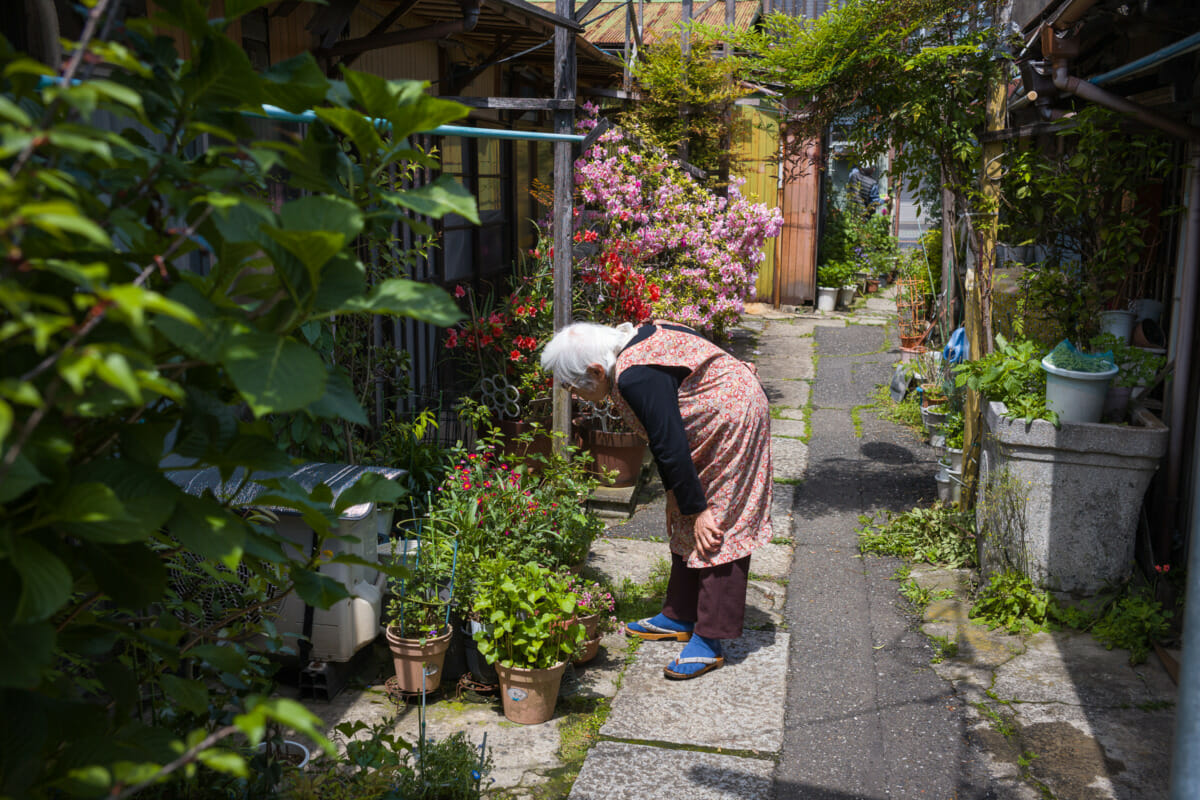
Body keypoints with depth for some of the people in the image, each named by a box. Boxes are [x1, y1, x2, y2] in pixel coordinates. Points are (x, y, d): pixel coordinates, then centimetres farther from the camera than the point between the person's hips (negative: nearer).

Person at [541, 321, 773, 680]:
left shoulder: (637, 379, -28)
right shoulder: (630, 351, 3)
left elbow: (671, 447, -24)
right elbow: (665, 442, 9)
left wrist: (698, 510, -17)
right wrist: (674, 493, 10)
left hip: (733, 418, -10)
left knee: (715, 530, -7)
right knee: (683, 523, 13)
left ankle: (709, 642, -1)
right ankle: (679, 617, 23)